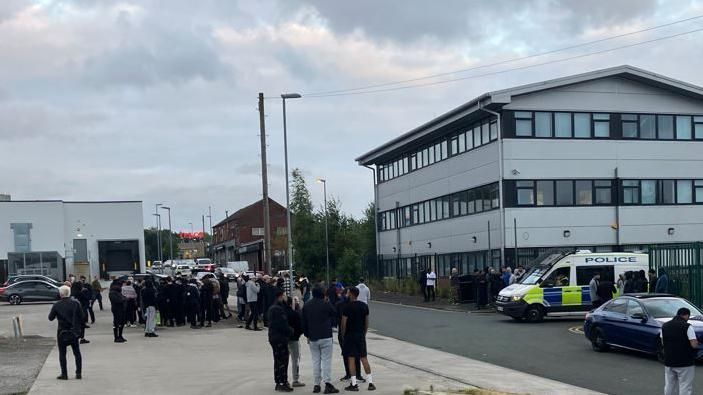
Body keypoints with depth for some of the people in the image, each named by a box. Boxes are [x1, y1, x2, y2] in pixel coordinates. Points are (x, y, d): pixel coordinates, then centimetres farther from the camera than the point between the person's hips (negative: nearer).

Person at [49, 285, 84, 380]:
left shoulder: (57, 305, -9)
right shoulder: (75, 304, -6)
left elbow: (50, 318, -2)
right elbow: (81, 317, -4)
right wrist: (79, 328, 9)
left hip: (62, 333, -2)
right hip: (74, 332, 2)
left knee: (62, 354, 7)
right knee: (77, 353, 11)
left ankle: (64, 374, 5)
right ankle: (78, 373, 9)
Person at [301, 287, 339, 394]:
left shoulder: (306, 306, 6)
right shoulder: (326, 305, -8)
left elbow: (304, 322, 10)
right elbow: (335, 315, 5)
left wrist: (307, 335, 18)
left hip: (312, 338, 4)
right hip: (326, 337, -4)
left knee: (315, 361, 9)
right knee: (326, 360, -3)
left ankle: (316, 385, 8)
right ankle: (327, 383, -9)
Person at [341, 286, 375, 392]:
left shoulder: (347, 307, -12)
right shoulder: (364, 306, 3)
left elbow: (343, 323, -10)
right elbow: (367, 322, 8)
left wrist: (343, 335, 3)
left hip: (350, 335, -4)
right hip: (361, 335, 5)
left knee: (351, 358, 0)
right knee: (364, 358, 8)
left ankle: (354, 384, 0)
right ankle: (370, 382, 7)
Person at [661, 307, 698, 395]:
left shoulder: (665, 326, 6)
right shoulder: (687, 326, -13)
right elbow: (694, 345, -17)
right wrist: (696, 342, 4)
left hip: (669, 362, 6)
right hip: (685, 362, -6)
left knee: (669, 386, 15)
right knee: (685, 387, -1)